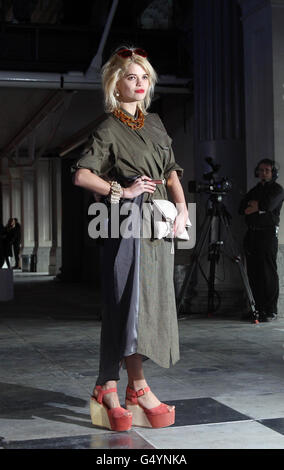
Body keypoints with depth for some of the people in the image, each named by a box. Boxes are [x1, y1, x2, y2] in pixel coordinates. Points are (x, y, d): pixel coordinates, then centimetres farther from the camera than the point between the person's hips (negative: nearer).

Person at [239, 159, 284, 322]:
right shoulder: (254, 190, 23)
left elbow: (268, 205, -14)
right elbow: (241, 209, 12)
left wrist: (252, 206, 2)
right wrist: (258, 206, -3)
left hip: (268, 234, -6)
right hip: (252, 234, 6)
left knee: (268, 273, -8)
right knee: (253, 273, 3)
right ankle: (259, 308, 10)